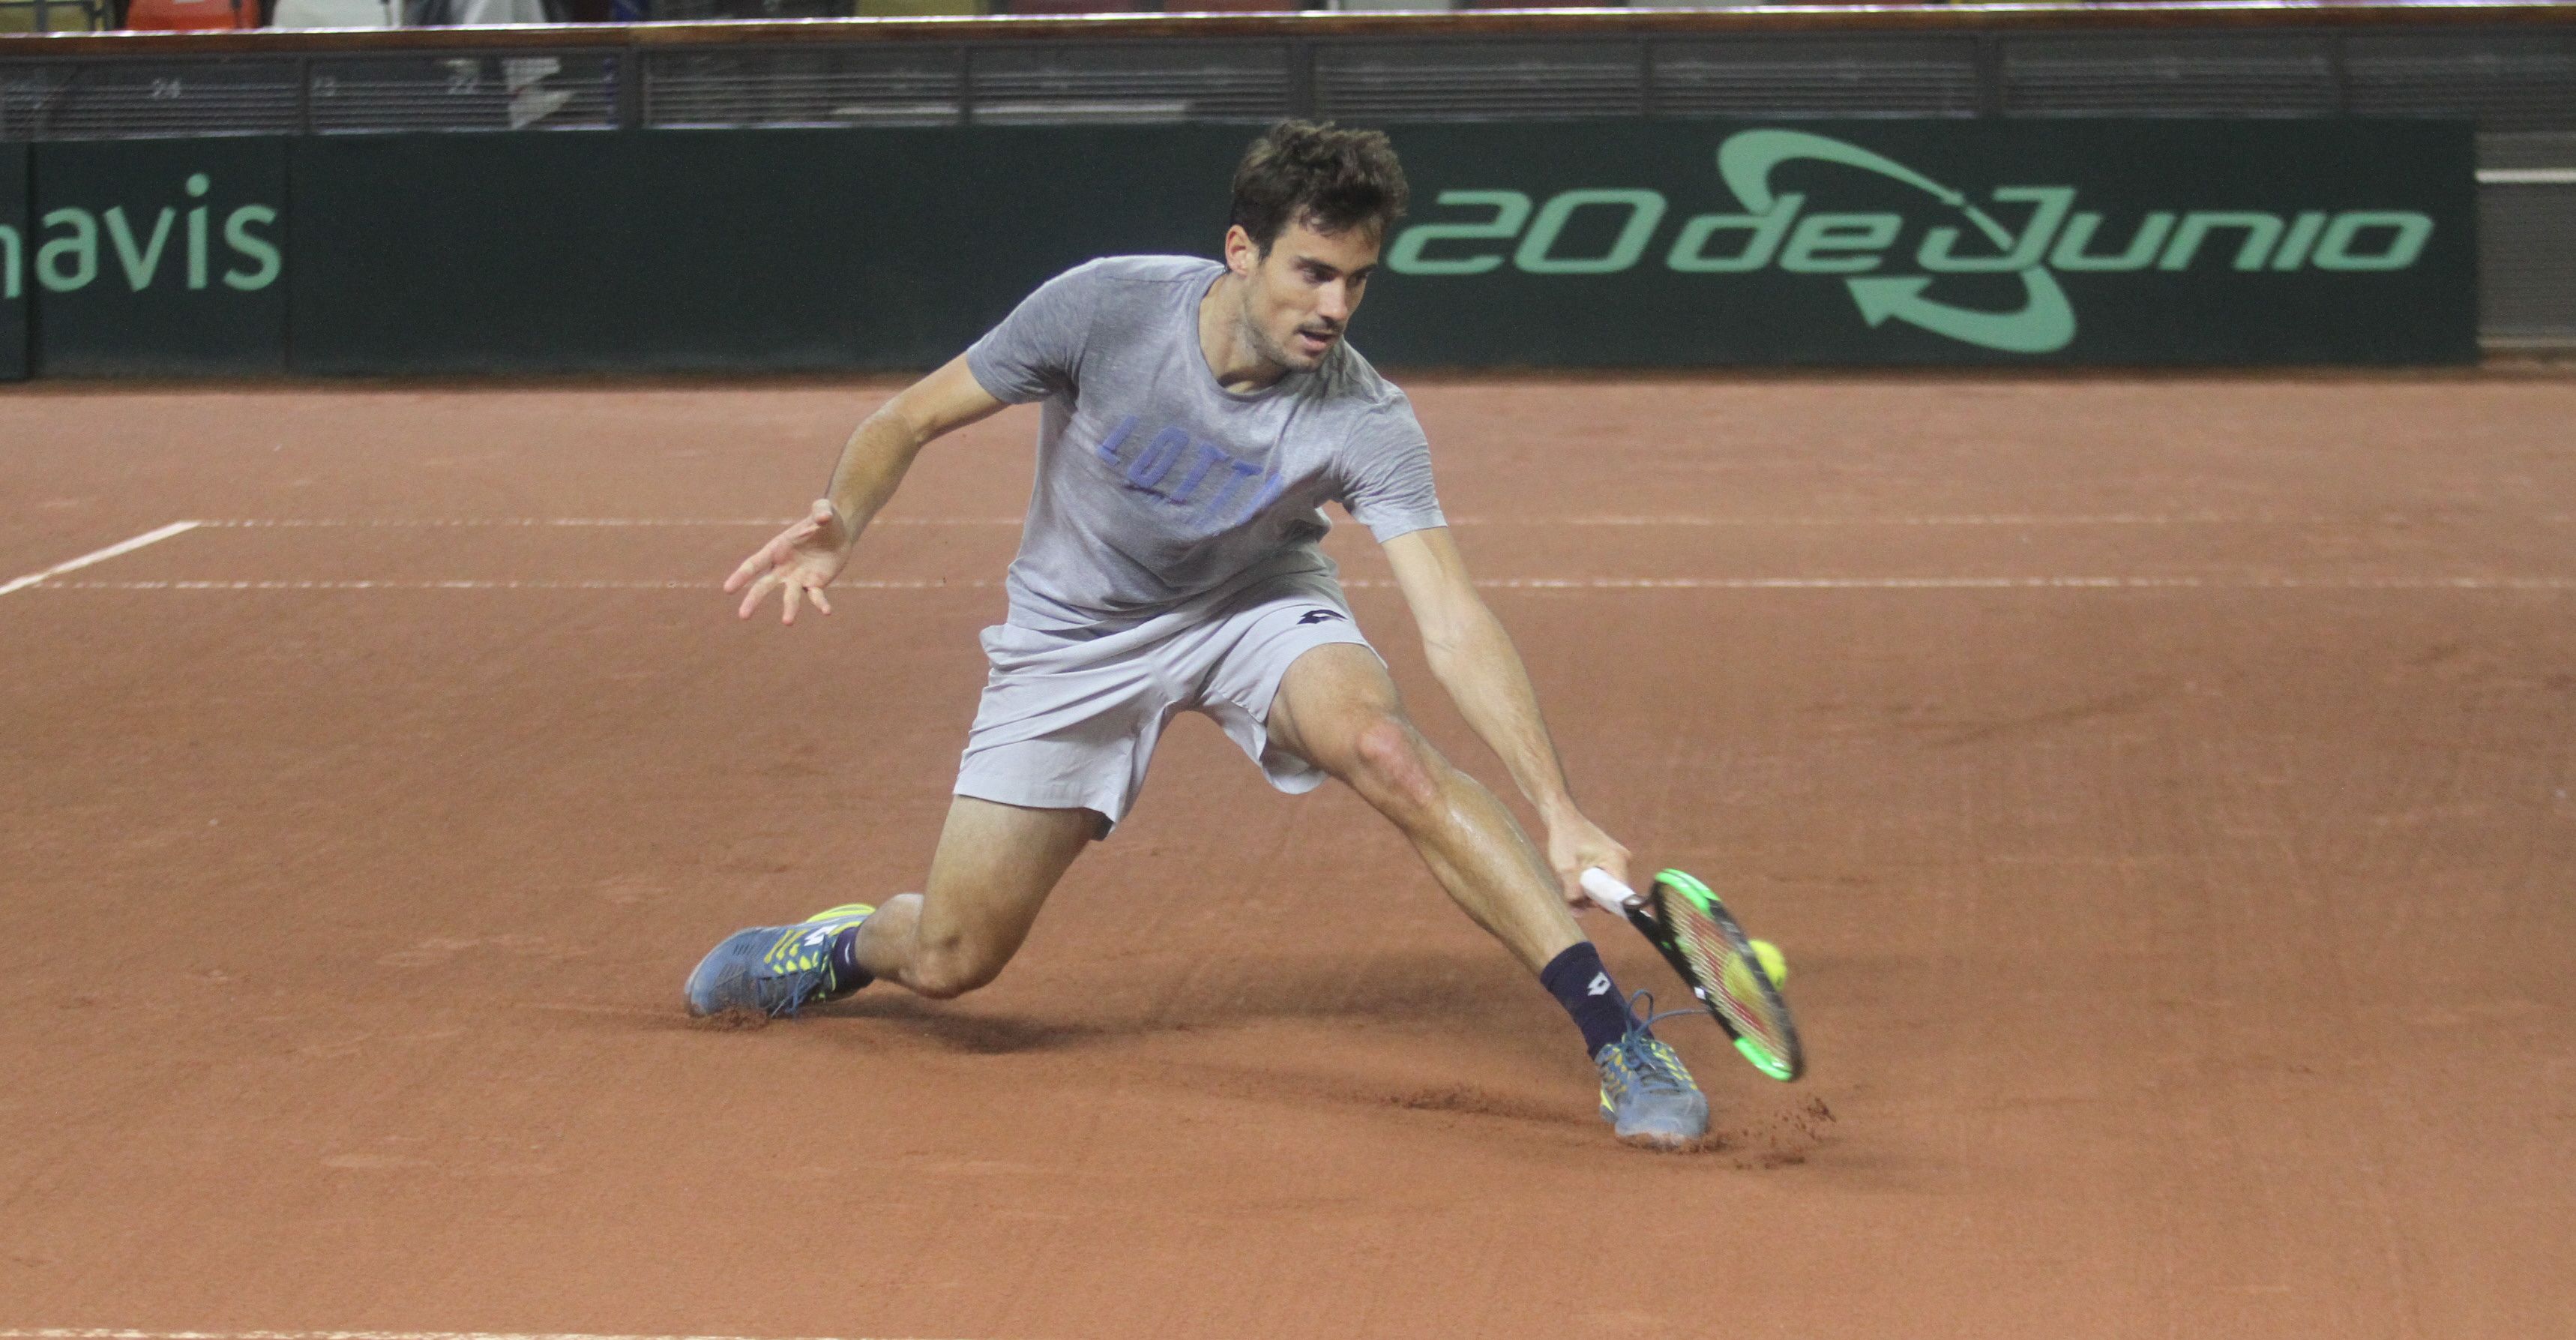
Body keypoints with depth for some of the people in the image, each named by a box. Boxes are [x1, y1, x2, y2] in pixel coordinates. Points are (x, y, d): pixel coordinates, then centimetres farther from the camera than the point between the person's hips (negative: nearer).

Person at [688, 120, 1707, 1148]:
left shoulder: (1366, 424, -27)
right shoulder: (1104, 309, -27)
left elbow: (1454, 626, -33)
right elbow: (912, 419, -13)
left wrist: (1557, 811, -45)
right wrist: (840, 529, -33)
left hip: (1257, 606, 0)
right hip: (1077, 635, 0)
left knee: (1382, 745, -34)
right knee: (950, 961, -2)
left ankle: (1616, 1035, -30)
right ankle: (846, 946, 36)